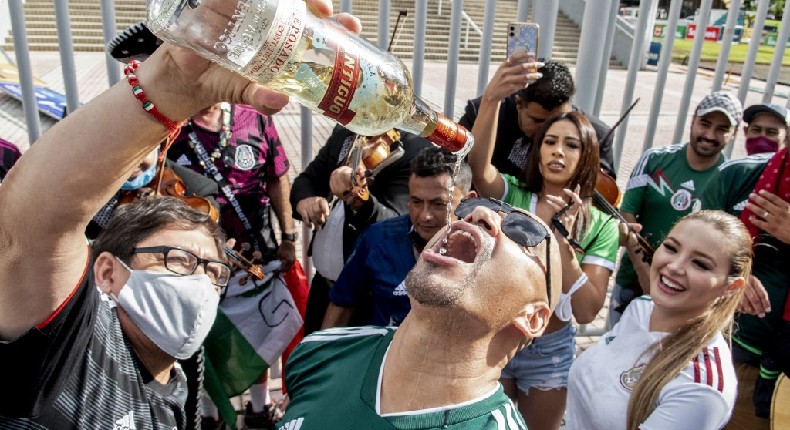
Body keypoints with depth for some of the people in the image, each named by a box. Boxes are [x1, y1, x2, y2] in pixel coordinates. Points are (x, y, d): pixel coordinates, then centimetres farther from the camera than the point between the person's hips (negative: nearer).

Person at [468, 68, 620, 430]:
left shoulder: (601, 226, -8)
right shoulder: (511, 194, -7)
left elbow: (586, 312, -17)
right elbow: (478, 165, -31)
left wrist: (562, 238, -27)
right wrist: (491, 99, -45)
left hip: (550, 351, 0)